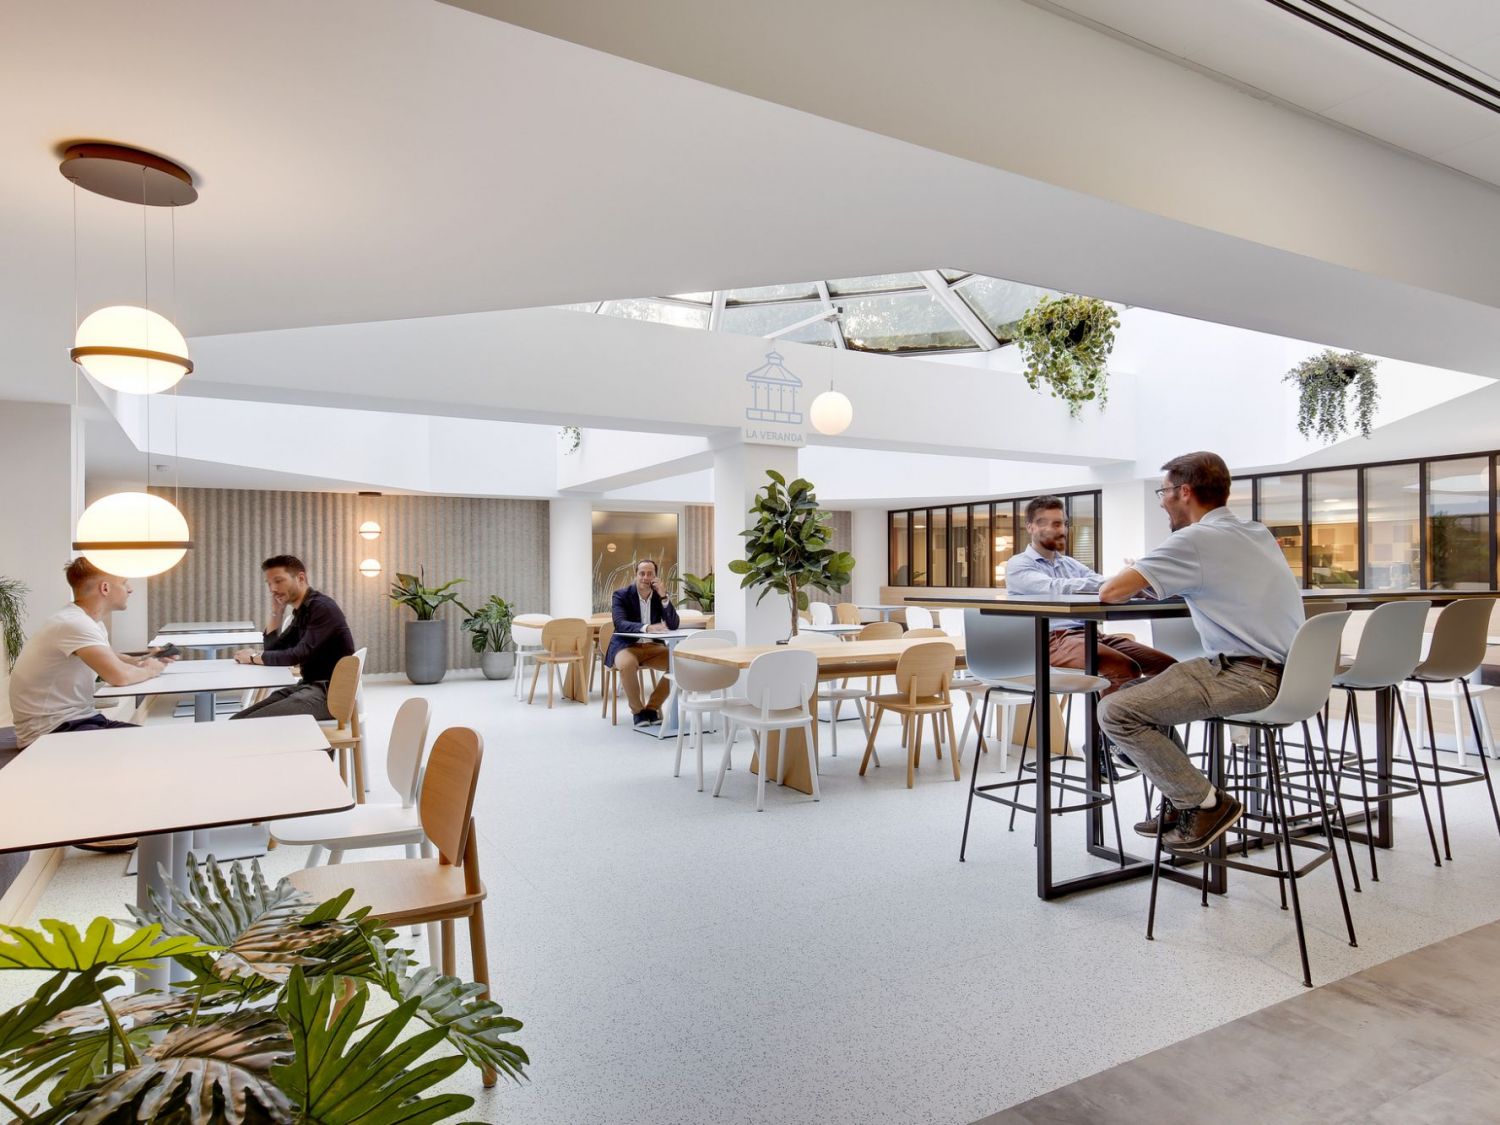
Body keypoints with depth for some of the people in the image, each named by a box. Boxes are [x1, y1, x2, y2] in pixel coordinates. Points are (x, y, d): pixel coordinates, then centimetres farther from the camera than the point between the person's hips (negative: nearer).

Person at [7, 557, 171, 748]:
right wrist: (150, 670, -11)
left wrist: (137, 661, 4)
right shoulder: (73, 624, -22)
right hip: (51, 731, -9)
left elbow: (110, 659, 26)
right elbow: (119, 676, -33)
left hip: (82, 718, 9)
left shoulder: (91, 619, 8)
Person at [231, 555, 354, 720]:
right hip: (307, 687, 9)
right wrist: (276, 612, 9)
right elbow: (272, 649, 18)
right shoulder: (301, 612, 16)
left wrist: (254, 657, -5)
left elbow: (299, 655, -19)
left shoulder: (323, 608, -13)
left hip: (329, 693, -9)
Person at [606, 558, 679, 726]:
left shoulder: (661, 596, 2)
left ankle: (652, 707, -4)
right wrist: (646, 628, -43)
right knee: (628, 664, -37)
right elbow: (620, 624, -26)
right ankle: (637, 710, -12)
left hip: (652, 647, 4)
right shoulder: (621, 595, -10)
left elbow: (673, 625, -9)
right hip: (626, 646, -4)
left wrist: (664, 597, -20)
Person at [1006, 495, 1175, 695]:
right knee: (1124, 670, -31)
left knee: (1166, 665, -10)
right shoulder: (1018, 565, 2)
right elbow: (1056, 588, -17)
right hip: (1054, 640, -7)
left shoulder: (1070, 563, 25)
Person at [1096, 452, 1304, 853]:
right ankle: (1179, 802, 22)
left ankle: (1206, 803, -1)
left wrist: (1134, 580, 8)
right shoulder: (1257, 532, 15)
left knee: (1116, 712, -13)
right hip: (1281, 671, 10)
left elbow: (1110, 592, -16)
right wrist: (1146, 581, 20)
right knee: (1142, 691, 21)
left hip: (1247, 677, -10)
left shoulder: (1195, 539, -13)